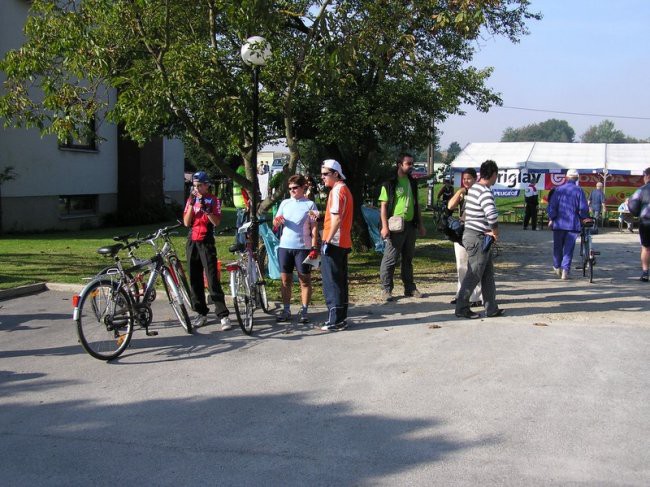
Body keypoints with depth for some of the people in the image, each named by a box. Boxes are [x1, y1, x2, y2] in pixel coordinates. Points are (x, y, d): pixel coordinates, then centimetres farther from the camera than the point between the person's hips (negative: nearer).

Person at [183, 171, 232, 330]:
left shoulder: (213, 200, 0)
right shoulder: (191, 200, 11)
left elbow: (217, 222, -10)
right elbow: (186, 222, 1)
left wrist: (206, 209, -22)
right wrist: (192, 204, -9)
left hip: (206, 242, -5)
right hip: (192, 242, 5)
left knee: (212, 278, -11)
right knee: (194, 279, 6)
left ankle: (223, 315, -11)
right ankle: (201, 314, 15)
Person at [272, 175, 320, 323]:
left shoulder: (310, 204, 1)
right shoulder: (285, 203, 11)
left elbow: (314, 227, -1)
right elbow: (275, 223, 11)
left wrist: (314, 247, -8)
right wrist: (277, 221, -13)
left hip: (303, 247, -4)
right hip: (285, 246, 4)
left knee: (305, 280, 2)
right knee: (285, 280, 7)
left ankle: (304, 311, 9)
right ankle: (286, 310, 15)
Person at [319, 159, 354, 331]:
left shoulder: (337, 190, -13)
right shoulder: (344, 189, 18)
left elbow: (336, 219, -22)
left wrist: (328, 240, -20)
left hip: (334, 242, -10)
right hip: (344, 243, 10)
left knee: (331, 283, -5)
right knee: (340, 282, 13)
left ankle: (335, 321, -3)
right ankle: (341, 318, 19)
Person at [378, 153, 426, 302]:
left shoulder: (412, 183, 13)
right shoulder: (390, 183, -7)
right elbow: (383, 205, -10)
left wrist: (420, 225, 16)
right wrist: (385, 226, -18)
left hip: (410, 225, 6)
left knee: (408, 258, 14)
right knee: (390, 259, -3)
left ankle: (409, 288, 22)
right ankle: (386, 290, 4)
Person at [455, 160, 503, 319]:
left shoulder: (473, 188, 12)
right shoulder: (485, 192, -18)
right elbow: (492, 214, -33)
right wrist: (495, 232, -15)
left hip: (470, 233, 10)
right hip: (478, 238, -10)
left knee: (488, 274, 14)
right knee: (474, 275, -1)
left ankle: (491, 308, 19)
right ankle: (461, 308, 7)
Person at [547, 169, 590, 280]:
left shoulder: (558, 190, 0)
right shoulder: (579, 191, -4)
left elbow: (551, 206, -3)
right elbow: (583, 208, -7)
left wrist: (551, 219, 6)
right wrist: (584, 218, 9)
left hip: (559, 223, 1)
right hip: (573, 224, -1)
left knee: (557, 247, 16)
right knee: (569, 248, 2)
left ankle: (557, 267, 24)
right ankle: (565, 270, -5)